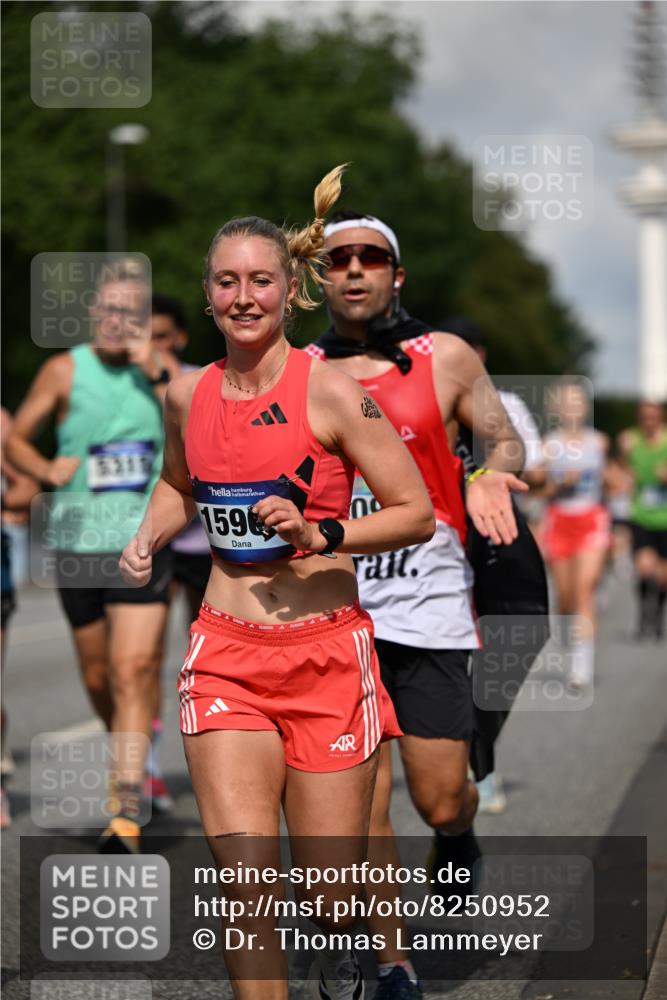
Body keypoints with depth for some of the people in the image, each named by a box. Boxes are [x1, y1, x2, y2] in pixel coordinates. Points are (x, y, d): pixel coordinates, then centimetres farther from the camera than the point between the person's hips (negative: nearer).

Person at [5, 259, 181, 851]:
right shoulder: (65, 370, 3)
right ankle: (132, 759, 40)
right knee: (98, 679, 11)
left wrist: (156, 373, -14)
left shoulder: (161, 369, 4)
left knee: (133, 673, -13)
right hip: (78, 544, 2)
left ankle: (126, 813, -16)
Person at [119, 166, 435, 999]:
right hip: (225, 655, 3)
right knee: (244, 884, -13)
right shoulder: (187, 395, 6)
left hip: (326, 655, -3)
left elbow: (418, 515, -6)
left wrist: (321, 536, -20)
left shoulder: (328, 393, -8)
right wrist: (148, 538, 9)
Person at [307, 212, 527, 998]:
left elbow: (504, 437, 8)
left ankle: (458, 837, 37)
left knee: (440, 802, -1)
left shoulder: (445, 359, 2)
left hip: (428, 606, -1)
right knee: (363, 807, -3)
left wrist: (492, 475, -15)